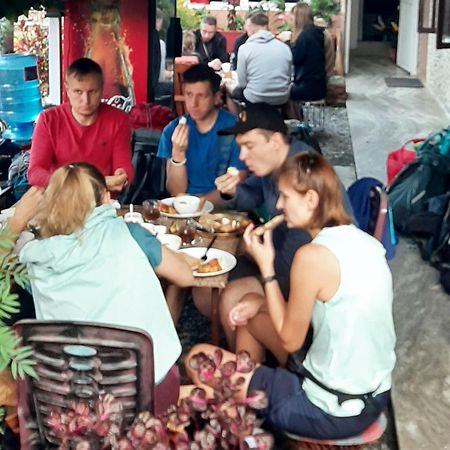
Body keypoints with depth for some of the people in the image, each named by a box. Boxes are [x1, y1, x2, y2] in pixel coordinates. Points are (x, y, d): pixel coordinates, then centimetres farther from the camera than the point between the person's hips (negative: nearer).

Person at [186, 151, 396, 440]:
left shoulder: (313, 255, -24)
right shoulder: (363, 241, 1)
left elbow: (290, 340, -12)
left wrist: (266, 267, -8)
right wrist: (261, 303, 5)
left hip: (334, 412, -8)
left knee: (198, 358, 2)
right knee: (249, 315, 21)